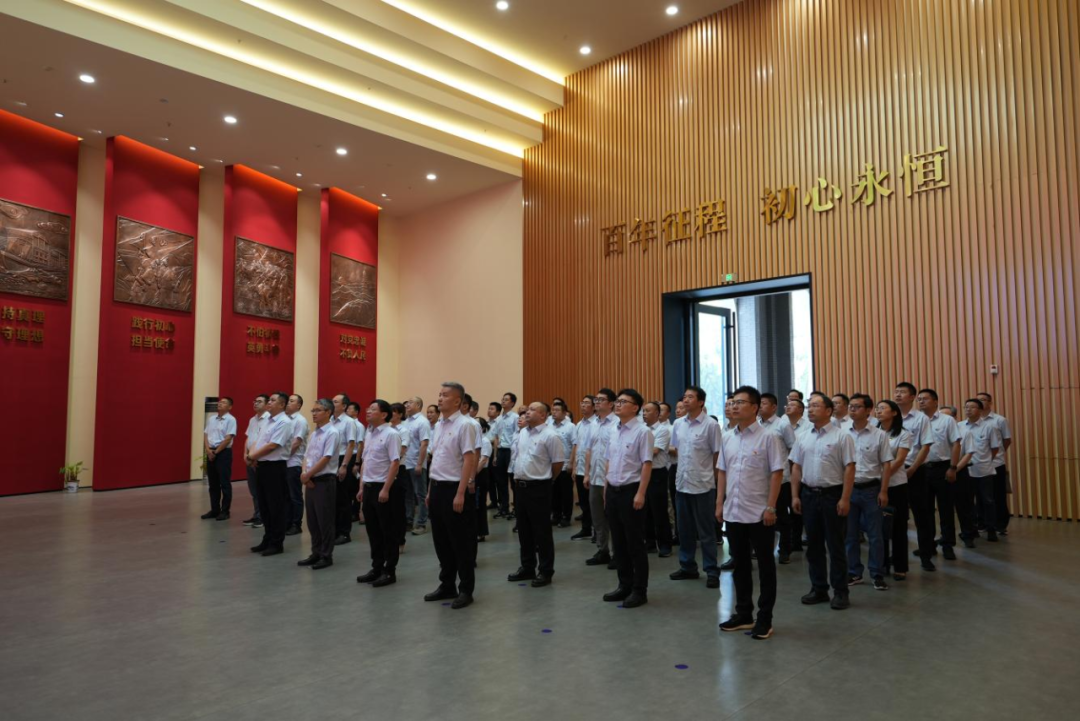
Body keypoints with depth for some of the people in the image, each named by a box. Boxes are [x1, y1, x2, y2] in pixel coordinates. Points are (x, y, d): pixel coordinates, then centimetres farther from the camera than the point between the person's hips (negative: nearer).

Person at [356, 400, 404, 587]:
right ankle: (377, 568, 24)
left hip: (383, 487, -8)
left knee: (388, 532, 2)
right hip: (369, 487, 8)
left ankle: (390, 571, 11)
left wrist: (385, 489, -21)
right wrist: (362, 487, 15)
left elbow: (395, 463, -18)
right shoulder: (369, 434, 13)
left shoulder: (391, 434, -13)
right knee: (373, 531, 14)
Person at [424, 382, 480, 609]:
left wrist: (460, 494, -21)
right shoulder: (438, 425, 12)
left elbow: (469, 460, -18)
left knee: (460, 542, 1)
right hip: (437, 487, 8)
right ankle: (447, 585, 28)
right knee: (441, 540, 15)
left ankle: (466, 590, 13)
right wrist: (430, 490, 17)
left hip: (453, 488, -8)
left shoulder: (464, 425, -13)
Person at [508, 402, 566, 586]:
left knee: (541, 532, 0)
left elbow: (558, 462, -11)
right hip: (520, 486, 8)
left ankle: (545, 571, 11)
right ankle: (527, 567, 26)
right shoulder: (522, 433, 11)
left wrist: (545, 479, 0)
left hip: (538, 488, -8)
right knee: (524, 530, 15)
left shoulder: (550, 435, -14)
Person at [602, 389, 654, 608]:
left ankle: (639, 590, 15)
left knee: (635, 543, 2)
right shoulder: (614, 431, 10)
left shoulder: (642, 431, -12)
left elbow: (647, 464, -15)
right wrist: (606, 490, 16)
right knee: (618, 542, 15)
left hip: (630, 491, -7)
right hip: (612, 490, 7)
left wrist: (640, 494, -20)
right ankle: (625, 585, 28)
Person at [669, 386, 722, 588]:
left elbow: (717, 454, -7)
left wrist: (705, 472, -1)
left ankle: (712, 571, 13)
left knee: (706, 531, 3)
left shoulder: (711, 424, -12)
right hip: (682, 483, 6)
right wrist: (688, 465, 11)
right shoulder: (678, 424, 6)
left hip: (703, 484, -6)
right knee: (684, 529, 14)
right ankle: (688, 567, 26)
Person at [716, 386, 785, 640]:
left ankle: (764, 619, 19)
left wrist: (771, 507, -14)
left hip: (759, 513, -5)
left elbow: (777, 473, -10)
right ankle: (743, 614, 28)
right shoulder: (727, 438, 7)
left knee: (765, 566, 8)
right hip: (733, 512, 6)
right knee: (740, 564, 15)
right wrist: (719, 503, 8)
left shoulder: (768, 437, -9)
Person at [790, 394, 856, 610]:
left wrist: (845, 499, -14)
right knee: (813, 545, 11)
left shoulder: (841, 436, -6)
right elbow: (796, 467, 10)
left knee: (835, 545, 3)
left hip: (832, 495, -5)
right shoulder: (802, 438, 8)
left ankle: (840, 592, 14)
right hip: (809, 495, 5)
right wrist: (795, 496, 5)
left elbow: (849, 468, -9)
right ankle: (818, 588, 22)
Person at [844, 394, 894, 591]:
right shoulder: (841, 432, 1)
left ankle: (878, 575, 16)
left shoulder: (879, 435, -2)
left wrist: (883, 491, -5)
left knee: (874, 535, 5)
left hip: (871, 489, -2)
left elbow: (886, 464, 0)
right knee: (850, 534, 9)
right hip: (848, 488, 2)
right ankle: (854, 573, 20)